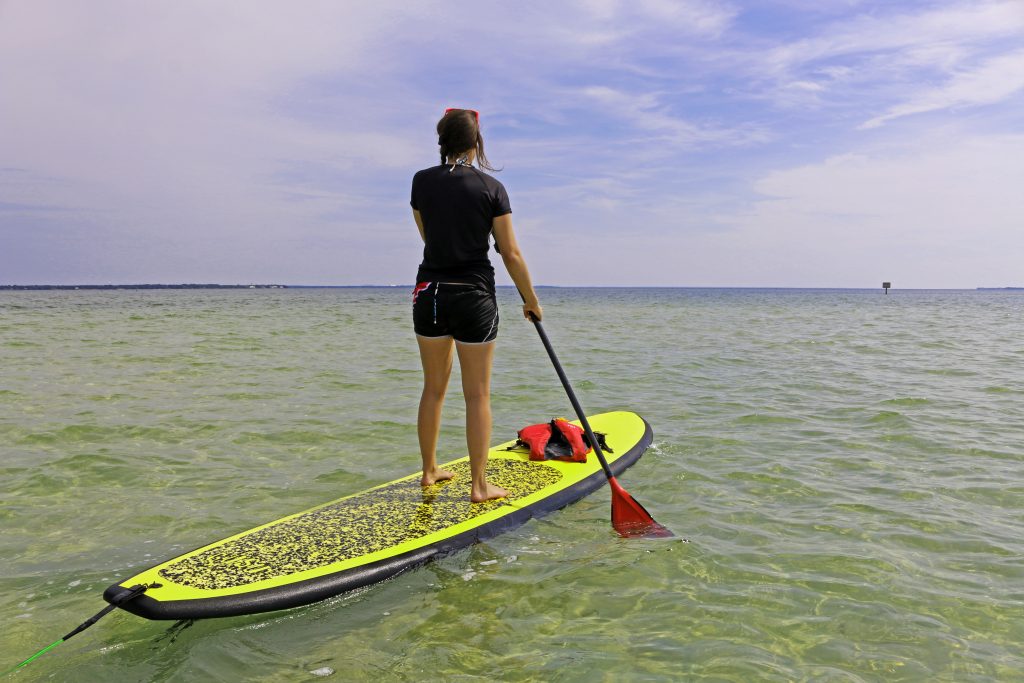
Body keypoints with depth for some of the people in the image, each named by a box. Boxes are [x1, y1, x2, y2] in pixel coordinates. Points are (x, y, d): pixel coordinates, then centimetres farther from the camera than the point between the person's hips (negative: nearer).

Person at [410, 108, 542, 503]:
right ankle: (479, 486, 9)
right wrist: (531, 302, 4)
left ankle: (429, 471, 28)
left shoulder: (422, 181, 2)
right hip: (474, 297, -4)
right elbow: (511, 254, -6)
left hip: (429, 294, 4)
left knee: (433, 388, 16)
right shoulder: (491, 188, -6)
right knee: (477, 395, 3)